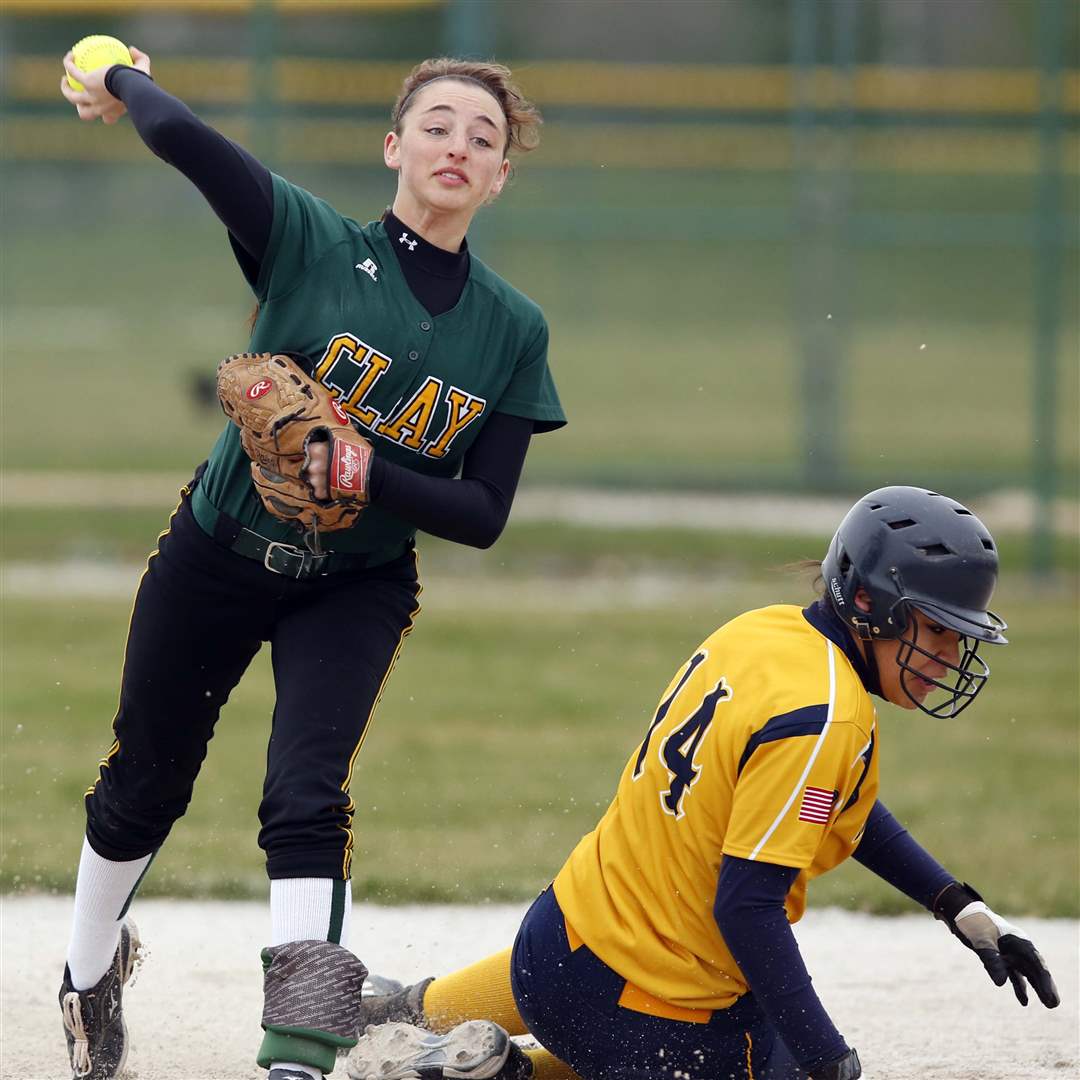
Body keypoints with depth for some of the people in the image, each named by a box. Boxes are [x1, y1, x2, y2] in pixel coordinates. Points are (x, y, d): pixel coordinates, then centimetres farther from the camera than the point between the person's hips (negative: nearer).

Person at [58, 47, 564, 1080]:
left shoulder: (514, 332, -6)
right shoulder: (313, 245, -16)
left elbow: (483, 517, -9)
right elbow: (177, 133, -29)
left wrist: (367, 474, -24)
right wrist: (121, 84, -9)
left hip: (357, 587, 1)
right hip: (216, 556, 0)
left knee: (307, 798, -19)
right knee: (141, 789, 15)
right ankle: (90, 971, 43)